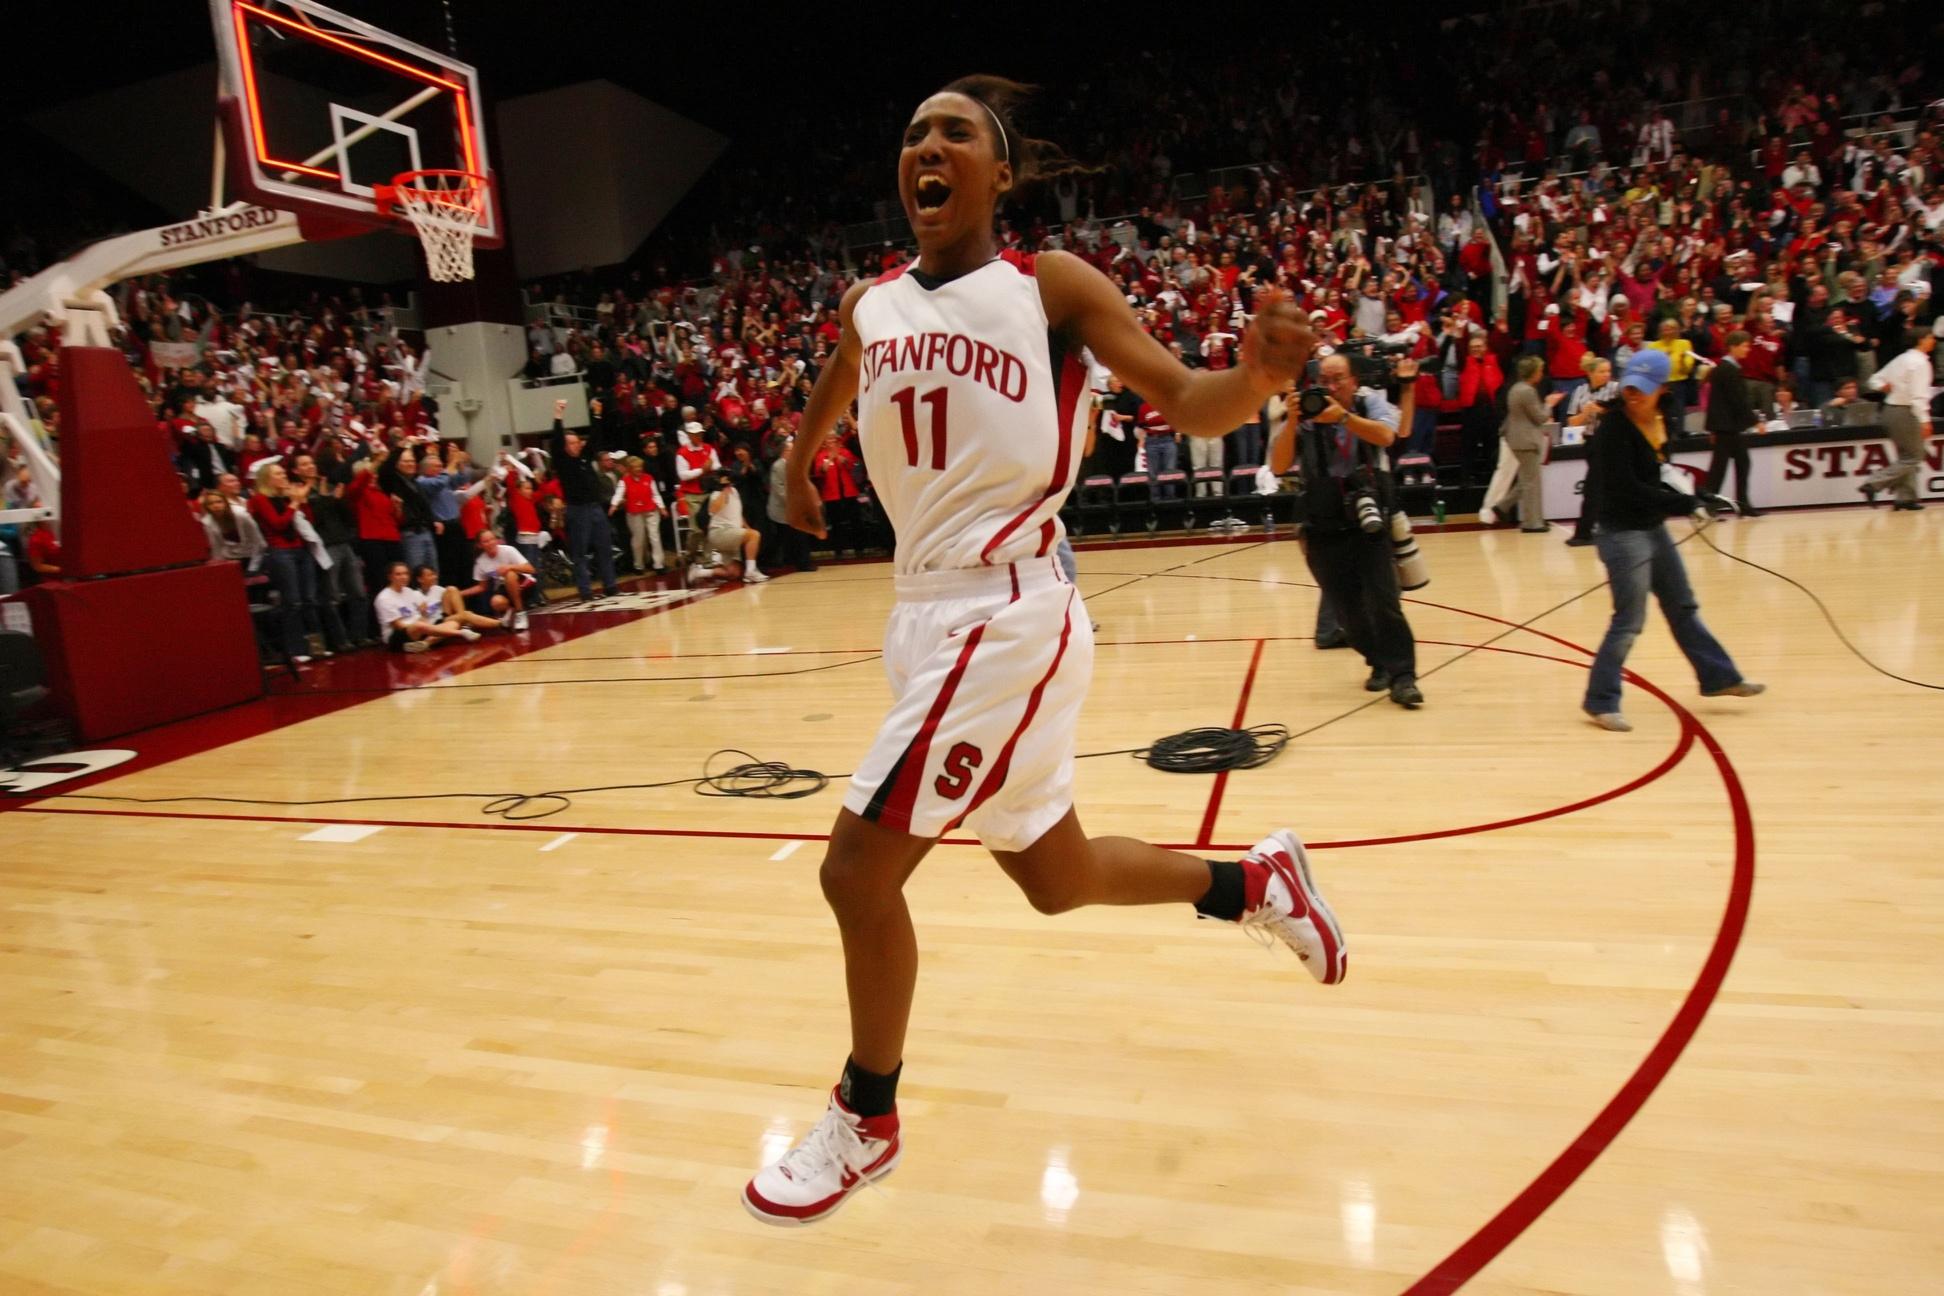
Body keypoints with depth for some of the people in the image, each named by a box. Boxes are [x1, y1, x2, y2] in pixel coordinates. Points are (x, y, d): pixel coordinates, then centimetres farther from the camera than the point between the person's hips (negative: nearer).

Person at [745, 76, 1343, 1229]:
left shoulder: (1051, 285, -5)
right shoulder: (869, 306, 11)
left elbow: (1187, 405, -8)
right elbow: (833, 394, 33)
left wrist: (1259, 376, -27)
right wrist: (799, 470, 43)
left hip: (1003, 616, -7)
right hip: (931, 616, 7)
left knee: (859, 869, -6)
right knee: (1053, 875, 17)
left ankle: (866, 1121, 19)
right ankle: (1255, 883, 38)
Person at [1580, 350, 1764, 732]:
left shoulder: (1661, 421, 5)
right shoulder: (1614, 429, -19)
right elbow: (1629, 490, -24)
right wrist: (1688, 504, -20)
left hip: (1654, 529, 8)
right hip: (1623, 533, -8)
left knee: (1683, 606, 20)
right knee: (1630, 620, -4)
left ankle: (1718, 677, 35)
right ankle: (1600, 701, 8)